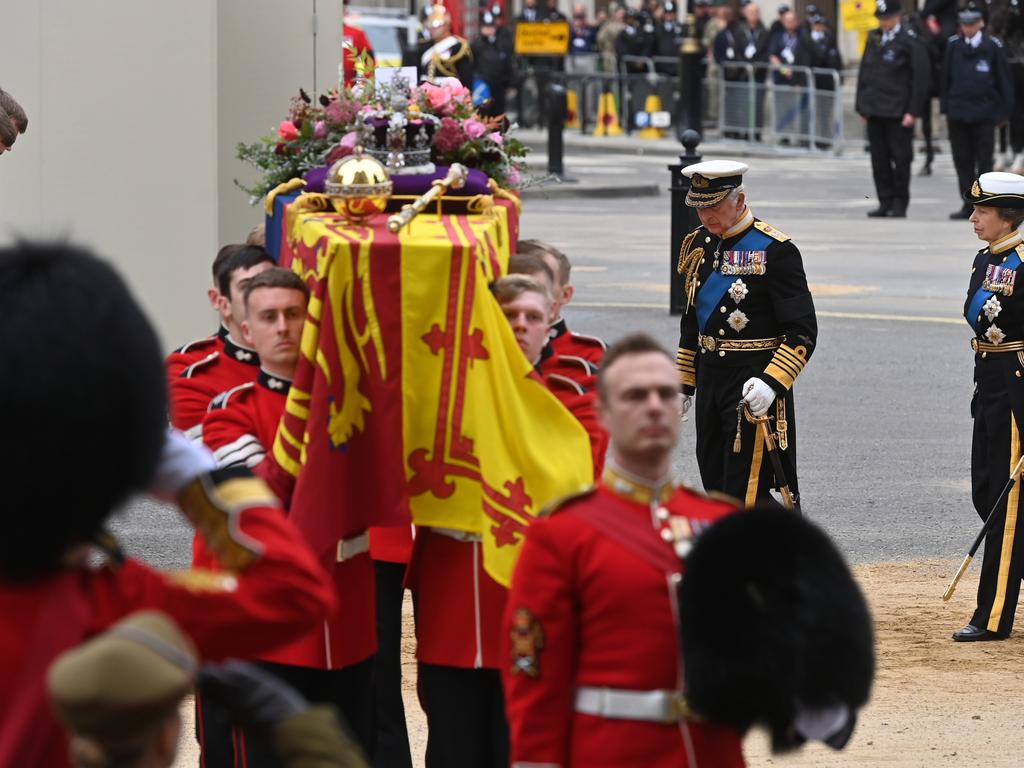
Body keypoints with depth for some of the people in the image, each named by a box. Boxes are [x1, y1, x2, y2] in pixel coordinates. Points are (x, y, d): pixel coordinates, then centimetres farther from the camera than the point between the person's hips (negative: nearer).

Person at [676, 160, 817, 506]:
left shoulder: (774, 251, -12)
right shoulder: (700, 245, 10)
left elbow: (802, 333, -14)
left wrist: (771, 383, -26)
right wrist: (682, 384, 19)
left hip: (753, 386, -8)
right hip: (709, 376, 8)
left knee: (746, 492, -11)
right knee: (716, 486, 11)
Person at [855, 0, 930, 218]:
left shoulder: (910, 41, -6)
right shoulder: (873, 39, 12)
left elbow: (920, 78, -9)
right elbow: (864, 73, 16)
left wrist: (913, 112, -13)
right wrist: (863, 106, 10)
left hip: (898, 113, -5)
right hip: (875, 110, 5)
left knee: (900, 159, -1)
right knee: (879, 159, 6)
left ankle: (900, 205, 7)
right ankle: (885, 202, 13)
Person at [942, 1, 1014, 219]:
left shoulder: (993, 47, -2)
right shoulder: (953, 47, 5)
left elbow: (1004, 82, 1)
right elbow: (946, 79, 10)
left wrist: (1004, 111, -1)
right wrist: (946, 109, 6)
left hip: (984, 113, -3)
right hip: (958, 113, 3)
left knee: (984, 161, 1)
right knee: (962, 161, 5)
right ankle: (968, 205, 12)